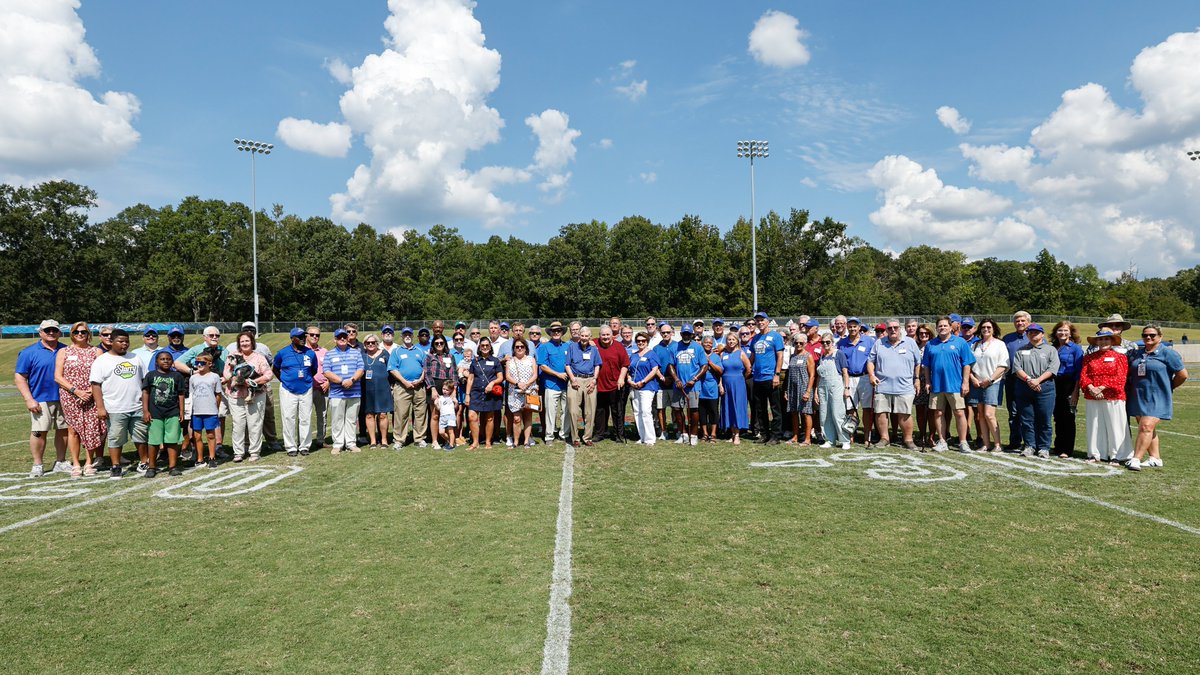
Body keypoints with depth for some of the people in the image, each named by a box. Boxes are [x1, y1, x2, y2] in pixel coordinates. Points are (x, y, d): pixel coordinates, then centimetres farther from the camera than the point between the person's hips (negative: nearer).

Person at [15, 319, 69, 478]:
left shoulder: (66, 350, 8)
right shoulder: (29, 352, -2)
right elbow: (19, 377, -4)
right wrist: (29, 400, -12)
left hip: (63, 399, 3)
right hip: (40, 400, -3)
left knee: (63, 430, 7)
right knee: (39, 432, -4)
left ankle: (61, 462, 19)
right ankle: (37, 465, 7)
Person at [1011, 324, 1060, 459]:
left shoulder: (1050, 350, 10)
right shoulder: (1021, 351, 16)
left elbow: (1052, 368, -3)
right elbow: (1017, 368, 3)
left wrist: (1038, 380, -15)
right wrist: (1028, 380, -13)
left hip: (1045, 388, -2)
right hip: (1024, 387, 2)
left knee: (1045, 420, -2)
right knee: (1026, 419, 2)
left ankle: (1044, 448, 5)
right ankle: (1030, 446, 10)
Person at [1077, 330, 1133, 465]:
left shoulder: (1119, 357, 3)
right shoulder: (1089, 357, 12)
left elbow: (1120, 377, -6)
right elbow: (1083, 375, 4)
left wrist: (1101, 388, -14)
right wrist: (1091, 388, -13)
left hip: (1113, 398, -3)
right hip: (1092, 398, 3)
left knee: (1114, 426, 0)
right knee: (1094, 426, 6)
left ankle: (1116, 456, 7)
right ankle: (1095, 455, 14)